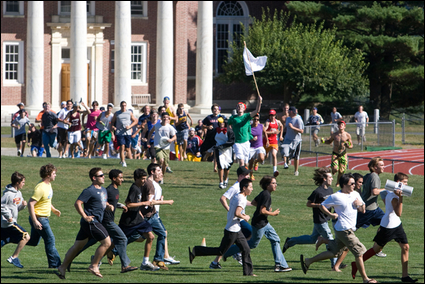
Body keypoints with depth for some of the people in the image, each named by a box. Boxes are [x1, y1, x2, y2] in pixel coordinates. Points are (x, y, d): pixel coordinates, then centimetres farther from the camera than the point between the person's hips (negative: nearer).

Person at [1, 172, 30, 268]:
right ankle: (14, 257, -7)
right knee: (26, 237, -10)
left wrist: (23, 205, -2)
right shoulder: (8, 194, -18)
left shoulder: (18, 193, 11)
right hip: (8, 223, -10)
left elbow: (17, 208, 19)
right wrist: (8, 216, -21)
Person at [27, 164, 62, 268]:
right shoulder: (40, 188, -22)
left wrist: (53, 209, 20)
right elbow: (30, 204, -25)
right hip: (39, 218, -10)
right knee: (50, 239, -4)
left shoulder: (48, 184, 8)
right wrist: (35, 221, -27)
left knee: (33, 242, 15)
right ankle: (55, 264, 2)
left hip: (44, 218, 10)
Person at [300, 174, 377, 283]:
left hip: (349, 229, 8)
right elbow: (322, 205, -2)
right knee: (359, 252, -6)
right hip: (344, 230, -8)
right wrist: (330, 214, -17)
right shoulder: (336, 197, -10)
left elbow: (363, 211, 19)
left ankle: (308, 261, 23)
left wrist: (360, 204, -3)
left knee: (332, 252, 13)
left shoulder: (355, 194, 12)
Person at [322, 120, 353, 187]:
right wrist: (324, 141, -5)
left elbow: (351, 145, 5)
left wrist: (348, 146, -19)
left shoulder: (347, 135, -2)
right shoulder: (334, 135, 1)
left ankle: (338, 183, 24)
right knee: (335, 169, -18)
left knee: (341, 171, 0)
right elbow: (329, 141, 16)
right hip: (335, 154, 0)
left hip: (343, 155, 0)